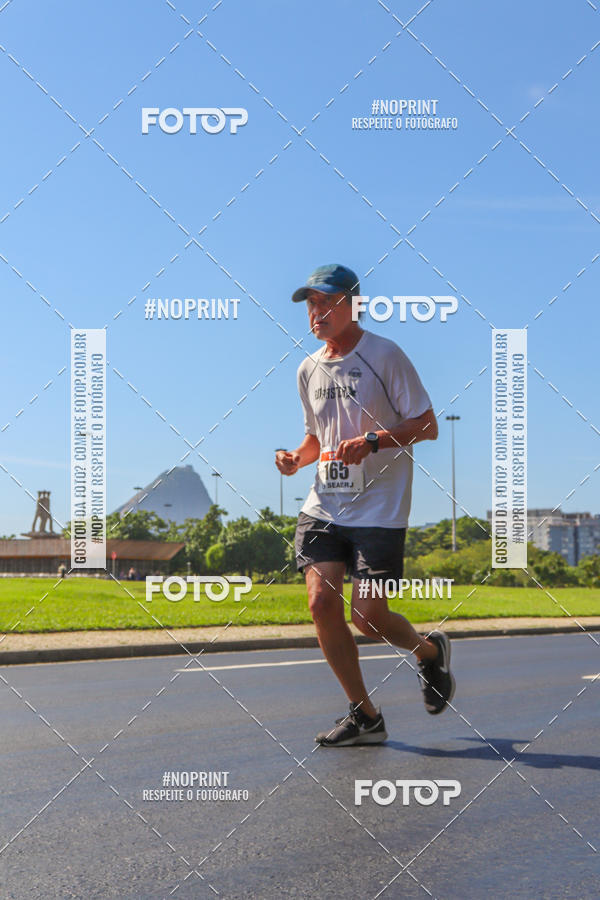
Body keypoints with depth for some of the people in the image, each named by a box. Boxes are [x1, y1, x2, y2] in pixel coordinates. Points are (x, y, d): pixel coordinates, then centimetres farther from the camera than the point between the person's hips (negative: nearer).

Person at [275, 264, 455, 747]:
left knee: (368, 617, -8)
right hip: (323, 506, 6)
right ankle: (364, 716, 9)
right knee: (322, 603, -8)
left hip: (378, 510, -5)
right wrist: (296, 458, 3)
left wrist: (372, 441, -21)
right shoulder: (308, 368, 12)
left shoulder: (385, 355, -7)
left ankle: (430, 651, 28)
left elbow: (427, 426, -8)